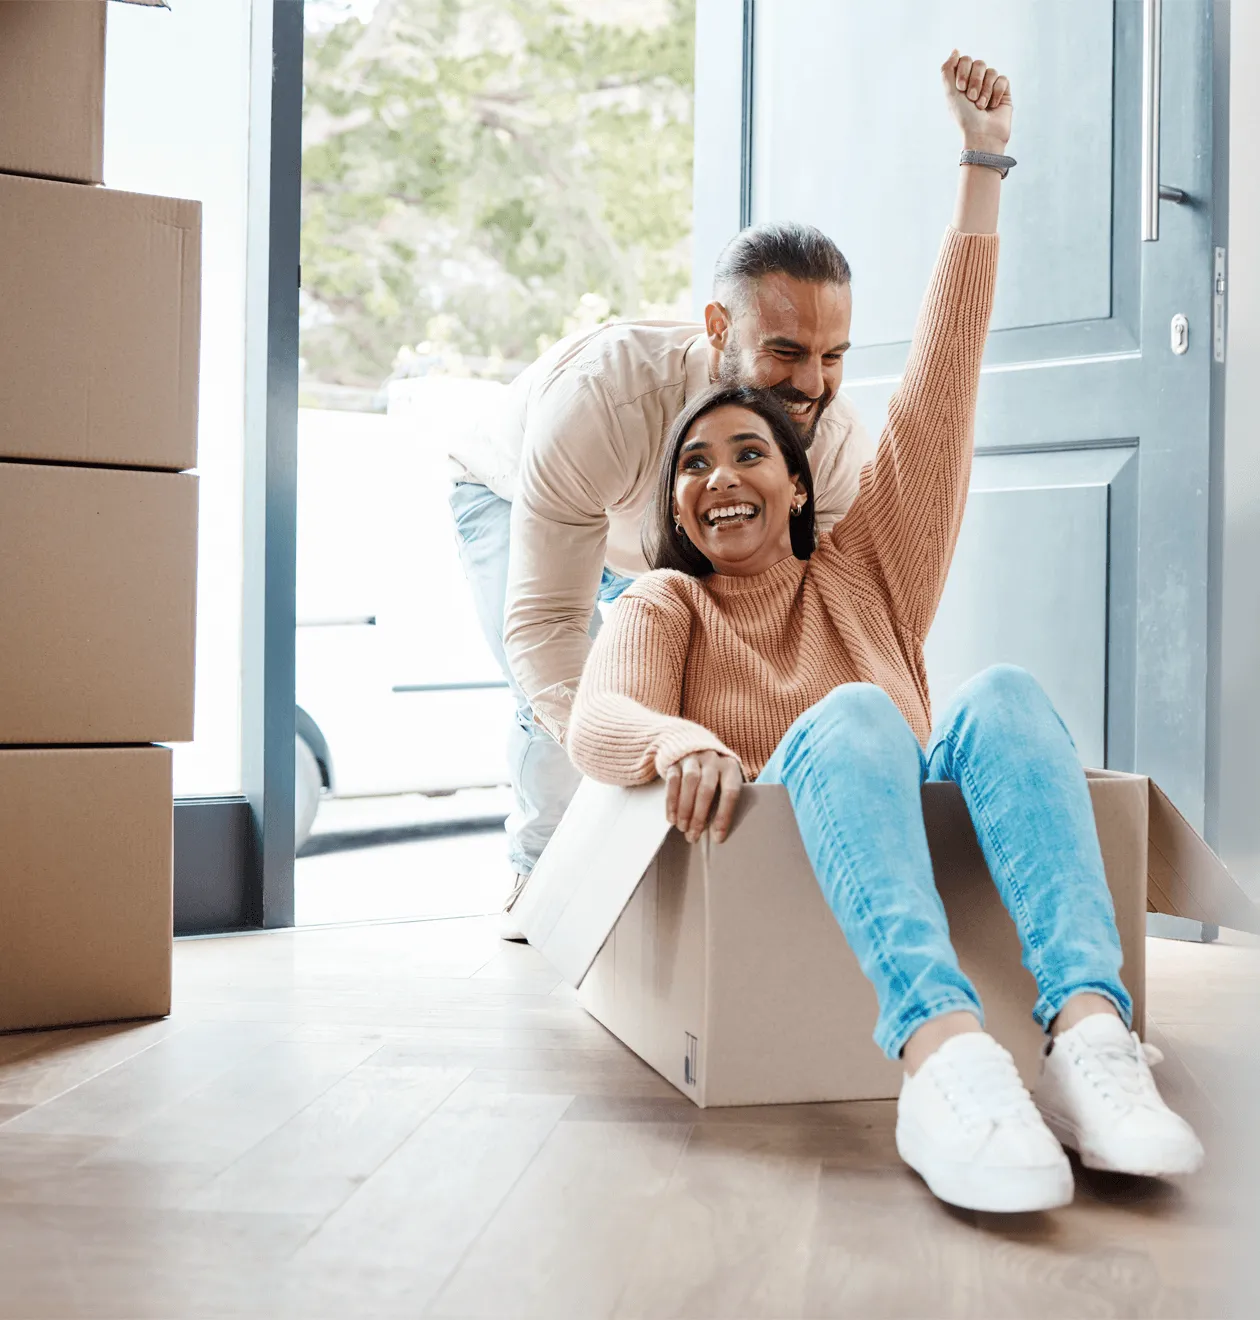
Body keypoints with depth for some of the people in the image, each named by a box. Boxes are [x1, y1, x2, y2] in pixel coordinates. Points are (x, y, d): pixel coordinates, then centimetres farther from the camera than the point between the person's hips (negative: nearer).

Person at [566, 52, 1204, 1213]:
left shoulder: (865, 575, 26)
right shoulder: (664, 607, 19)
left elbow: (938, 396, 20)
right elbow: (597, 719, -3)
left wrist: (983, 173, 17)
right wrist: (675, 739, -30)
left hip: (922, 841, 3)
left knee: (1004, 694, -26)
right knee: (855, 715, -32)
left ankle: (1089, 1033, -48)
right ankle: (941, 1048, -57)